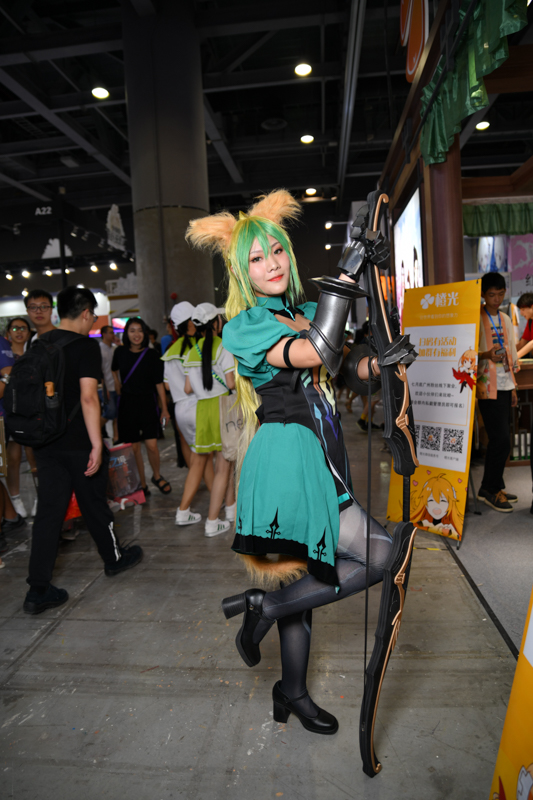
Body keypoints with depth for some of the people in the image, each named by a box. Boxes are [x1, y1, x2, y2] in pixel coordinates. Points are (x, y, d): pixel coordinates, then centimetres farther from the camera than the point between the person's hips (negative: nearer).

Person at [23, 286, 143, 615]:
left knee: (49, 511, 8)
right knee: (94, 504, 12)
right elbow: (88, 396, -22)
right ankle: (115, 558, 34)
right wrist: (97, 445, -19)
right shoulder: (85, 345, -13)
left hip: (46, 442, 6)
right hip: (78, 443, -6)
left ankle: (38, 590, 10)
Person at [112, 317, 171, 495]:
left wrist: (164, 408, -3)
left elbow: (159, 383, -2)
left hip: (148, 403, -1)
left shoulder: (151, 354, -4)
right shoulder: (120, 352, 1)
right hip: (127, 404, 2)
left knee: (151, 445, -9)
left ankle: (157, 476, 19)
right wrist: (117, 384, 15)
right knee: (134, 447, 3)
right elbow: (114, 370, 24)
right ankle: (142, 484, 17)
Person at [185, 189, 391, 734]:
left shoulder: (309, 313, 14)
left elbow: (349, 366, 10)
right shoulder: (245, 325, -7)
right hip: (288, 458, -7)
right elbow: (310, 354, -22)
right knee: (382, 554, -11)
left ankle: (293, 693, 36)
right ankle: (265, 604, 4)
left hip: (319, 455, 7)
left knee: (306, 575, 16)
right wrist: (343, 287, -16)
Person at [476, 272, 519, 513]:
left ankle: (496, 486, 20)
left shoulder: (506, 320, 17)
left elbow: (511, 354, 21)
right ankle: (488, 489, 2)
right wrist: (486, 355, -30)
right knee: (500, 439, -10)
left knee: (501, 440, 9)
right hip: (487, 387, -7)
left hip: (504, 387, 7)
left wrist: (513, 387, 18)